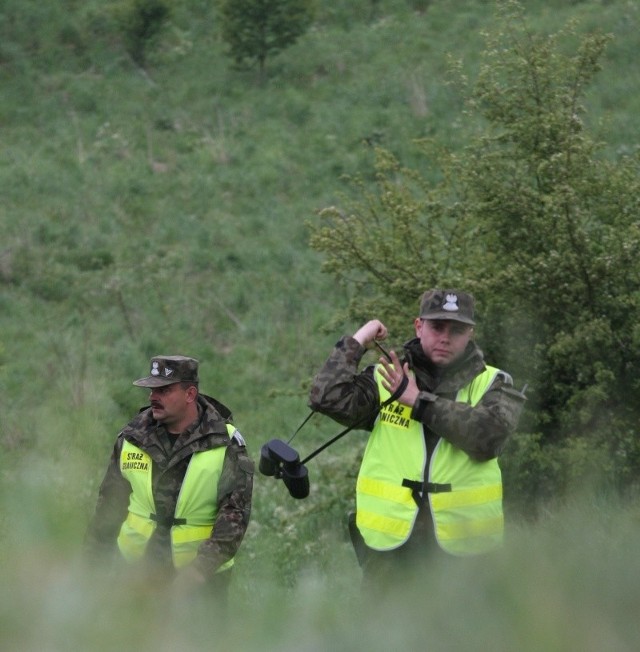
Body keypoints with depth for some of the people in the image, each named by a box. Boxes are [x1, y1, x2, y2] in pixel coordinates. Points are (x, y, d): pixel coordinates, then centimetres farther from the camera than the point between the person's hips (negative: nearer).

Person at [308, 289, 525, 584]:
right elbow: (329, 399, -6)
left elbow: (489, 436, -15)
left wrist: (419, 401, -11)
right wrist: (355, 343, -2)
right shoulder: (385, 378, 8)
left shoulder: (493, 384, 4)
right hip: (389, 541, 1)